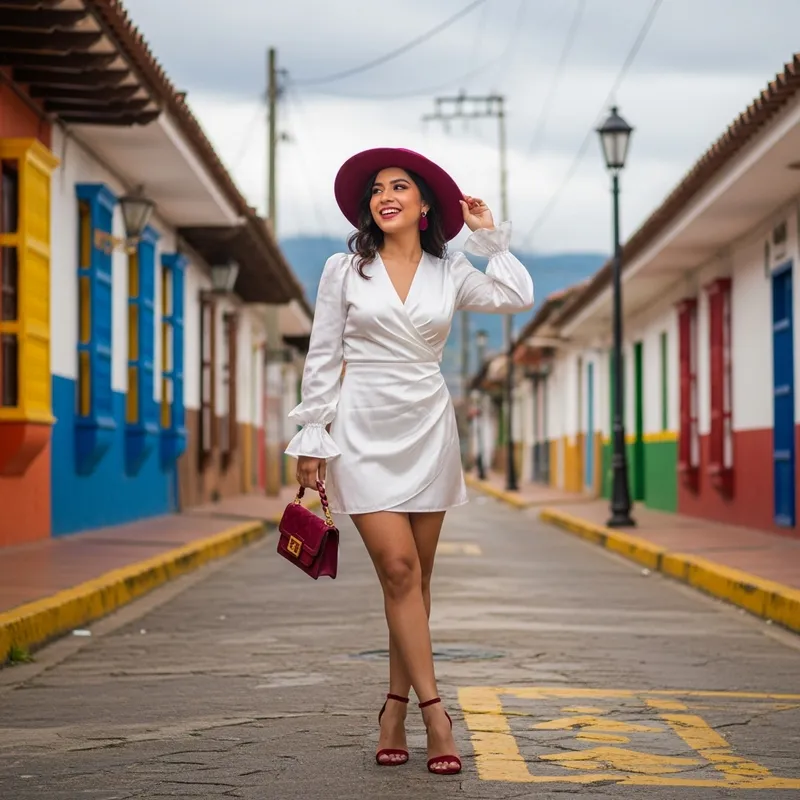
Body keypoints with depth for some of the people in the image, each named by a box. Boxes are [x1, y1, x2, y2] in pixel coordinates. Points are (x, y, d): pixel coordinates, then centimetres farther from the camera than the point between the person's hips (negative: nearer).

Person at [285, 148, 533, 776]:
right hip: (365, 433, -3)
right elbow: (323, 358, 2)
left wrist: (490, 234, 1)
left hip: (428, 432, 3)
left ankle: (396, 708, 14)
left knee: (416, 578, 5)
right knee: (399, 570, -11)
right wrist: (312, 437, -1)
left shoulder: (449, 273, 8)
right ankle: (434, 712, -10)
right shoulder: (345, 270, 2)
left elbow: (518, 297, -4)